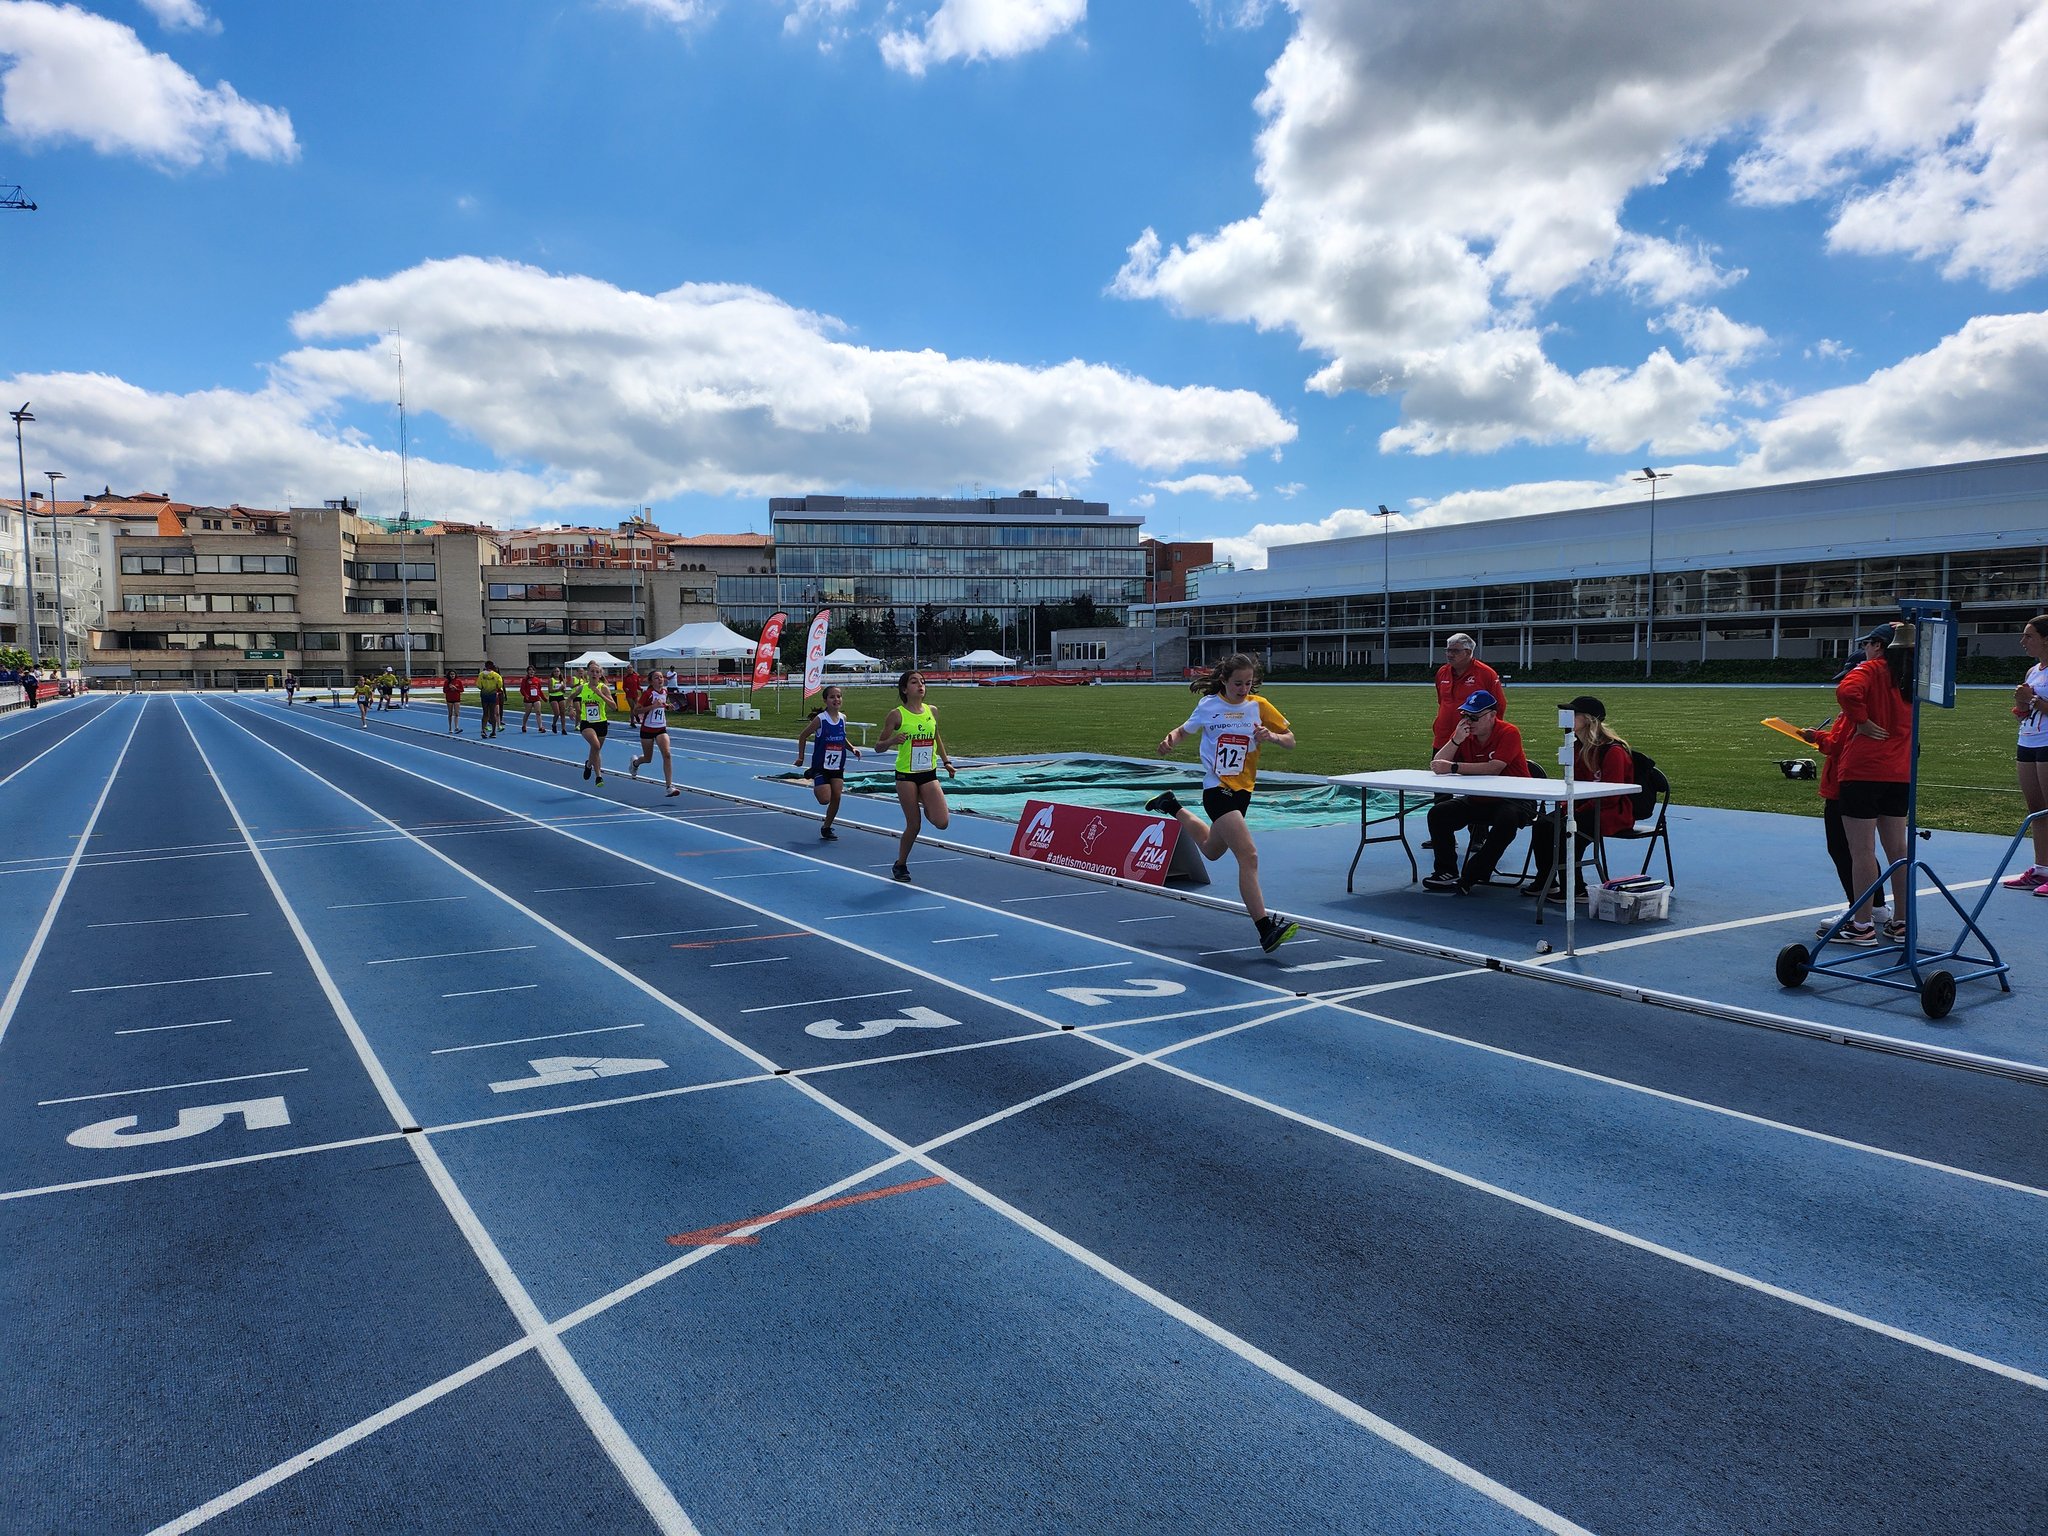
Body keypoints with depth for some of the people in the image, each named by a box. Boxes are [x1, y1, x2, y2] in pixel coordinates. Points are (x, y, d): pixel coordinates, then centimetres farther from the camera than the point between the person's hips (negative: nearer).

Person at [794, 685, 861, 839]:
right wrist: (800, 757, 0)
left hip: (837, 766, 5)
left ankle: (826, 827, 19)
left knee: (836, 798, 1)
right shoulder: (820, 719, -14)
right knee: (825, 799, -10)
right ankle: (815, 786, 24)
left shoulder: (843, 718, 0)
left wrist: (852, 748, 0)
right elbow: (802, 736, -2)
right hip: (821, 766, -5)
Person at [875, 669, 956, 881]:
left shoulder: (932, 712, 4)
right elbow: (878, 747, -4)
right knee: (914, 826, 0)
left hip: (929, 774, 4)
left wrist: (946, 762, 16)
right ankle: (900, 865, 22)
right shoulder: (897, 715, -8)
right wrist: (892, 740, -24)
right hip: (906, 775, -3)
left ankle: (925, 807, 24)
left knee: (942, 822, -10)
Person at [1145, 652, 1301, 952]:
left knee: (1212, 851, 27)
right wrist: (1169, 740, -11)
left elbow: (1290, 741, 2)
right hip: (1217, 789, -5)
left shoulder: (1258, 705, 0)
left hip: (1243, 790, 5)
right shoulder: (1208, 705, -4)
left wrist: (1272, 736, -20)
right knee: (1248, 855, -19)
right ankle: (1265, 930, -20)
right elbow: (1184, 730, 12)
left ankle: (1172, 807, 50)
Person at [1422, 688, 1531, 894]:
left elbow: (1494, 769, -31)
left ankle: (1471, 877, -29)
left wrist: (1453, 768, -34)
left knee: (1506, 820, -37)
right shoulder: (1463, 733, 1)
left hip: (1512, 800, -6)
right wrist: (1456, 740, -22)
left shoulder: (1509, 733, -16)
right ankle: (1447, 872, -9)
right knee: (1437, 813, -12)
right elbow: (1437, 766, -8)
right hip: (1477, 800, 6)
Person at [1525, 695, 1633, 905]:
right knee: (1542, 824, -8)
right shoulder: (1577, 746, 8)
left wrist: (1578, 813, -21)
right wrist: (1566, 808, -3)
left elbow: (1611, 796, -22)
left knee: (1566, 829, -27)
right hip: (1586, 807, 9)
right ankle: (1544, 882, 1)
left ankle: (1575, 890, -15)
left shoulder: (1613, 750, -19)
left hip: (1614, 812, -9)